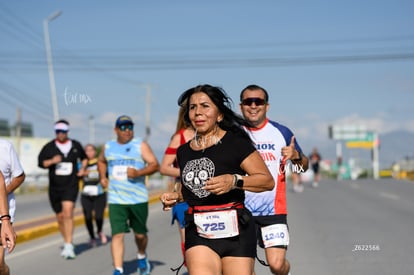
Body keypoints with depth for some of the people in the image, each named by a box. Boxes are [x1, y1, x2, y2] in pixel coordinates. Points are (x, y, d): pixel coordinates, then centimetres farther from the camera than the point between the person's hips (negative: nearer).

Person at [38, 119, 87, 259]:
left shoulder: (76, 145, 5)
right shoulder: (49, 147, 2)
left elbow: (84, 157, 23)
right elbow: (40, 162, -2)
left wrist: (82, 168, 6)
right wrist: (52, 161, -20)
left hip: (71, 185, -2)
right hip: (55, 186, 2)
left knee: (68, 212, -20)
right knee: (60, 217, 11)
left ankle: (69, 246, -23)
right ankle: (67, 242, 30)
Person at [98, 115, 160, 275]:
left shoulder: (140, 146, 1)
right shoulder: (108, 147, 11)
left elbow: (155, 165, -6)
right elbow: (101, 161, 32)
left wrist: (138, 173, -22)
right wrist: (102, 177, 15)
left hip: (138, 198, -1)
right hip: (115, 200, 1)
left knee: (140, 234, 11)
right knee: (117, 235, -10)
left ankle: (142, 257, 42)